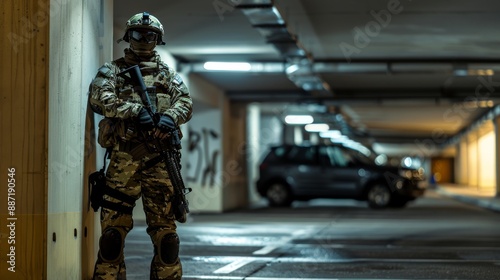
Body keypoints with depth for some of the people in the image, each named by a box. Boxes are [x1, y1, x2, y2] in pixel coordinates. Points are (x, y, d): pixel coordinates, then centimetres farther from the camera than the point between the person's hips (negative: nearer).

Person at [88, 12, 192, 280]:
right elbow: (98, 98, -6)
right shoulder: (112, 70, 12)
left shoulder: (167, 73, 20)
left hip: (159, 158, 2)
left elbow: (185, 101, 8)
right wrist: (135, 110, -18)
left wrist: (170, 116, -14)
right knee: (113, 226, -3)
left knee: (165, 226, 4)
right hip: (124, 157, -2)